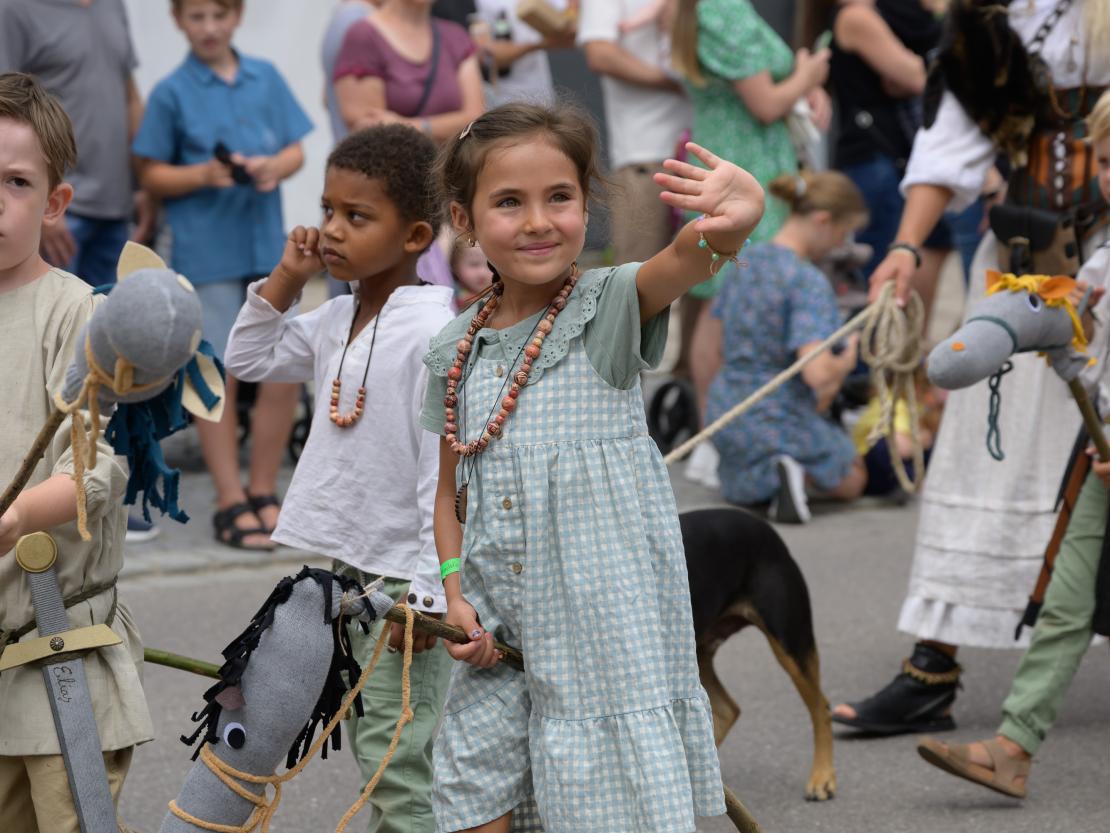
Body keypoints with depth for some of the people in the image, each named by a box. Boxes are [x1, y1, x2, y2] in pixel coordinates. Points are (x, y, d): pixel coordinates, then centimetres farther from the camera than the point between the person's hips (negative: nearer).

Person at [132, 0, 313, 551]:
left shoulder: (265, 78, 7)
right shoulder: (172, 93, -2)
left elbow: (296, 152, 10)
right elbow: (153, 176, 0)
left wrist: (274, 168, -11)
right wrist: (207, 174, -17)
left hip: (268, 243, 4)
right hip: (206, 252, -3)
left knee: (285, 371, 3)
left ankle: (263, 493, 19)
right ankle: (230, 505, 8)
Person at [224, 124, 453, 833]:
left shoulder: (433, 332, -17)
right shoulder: (336, 321, 8)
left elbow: (447, 469, -19)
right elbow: (249, 360, 21)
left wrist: (429, 589, -20)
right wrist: (286, 279, 7)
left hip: (400, 580, -9)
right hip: (343, 571, 9)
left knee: (398, 769, -8)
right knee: (375, 757, 17)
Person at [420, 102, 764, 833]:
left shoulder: (609, 309, -6)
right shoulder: (455, 353, 7)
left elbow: (683, 261, -29)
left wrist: (734, 220, -52)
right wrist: (456, 596, -1)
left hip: (609, 639, -4)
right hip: (499, 641, 4)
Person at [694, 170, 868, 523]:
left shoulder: (748, 260, 2)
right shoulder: (809, 282, -22)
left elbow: (705, 351, 11)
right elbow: (819, 374, -32)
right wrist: (848, 359, -10)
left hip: (725, 413, 7)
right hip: (783, 421, -7)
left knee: (741, 491, 37)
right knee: (851, 483, 23)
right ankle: (797, 470, -7)